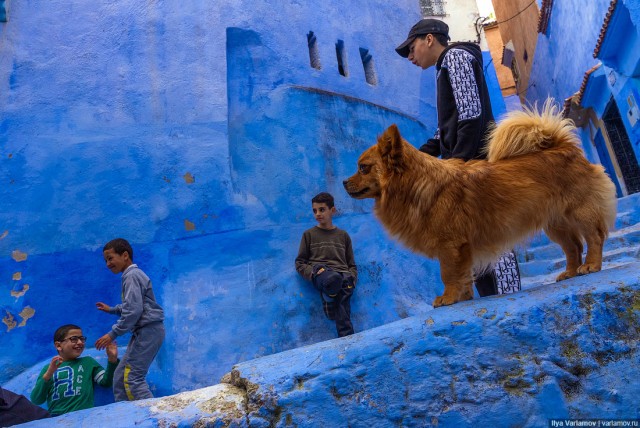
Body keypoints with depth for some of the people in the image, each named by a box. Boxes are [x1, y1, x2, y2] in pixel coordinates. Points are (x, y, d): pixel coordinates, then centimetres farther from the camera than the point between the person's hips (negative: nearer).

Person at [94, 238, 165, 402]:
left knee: (132, 378, -12)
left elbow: (133, 310, -21)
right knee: (120, 376, 13)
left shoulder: (131, 275, -12)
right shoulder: (132, 274, 18)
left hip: (148, 330, -10)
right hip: (143, 331, 10)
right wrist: (112, 309, 26)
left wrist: (112, 334, -17)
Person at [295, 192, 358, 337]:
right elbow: (300, 263, 13)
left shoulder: (343, 235, 23)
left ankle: (346, 337, -41)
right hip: (320, 273, -2)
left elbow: (352, 265, 22)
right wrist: (313, 272, -7)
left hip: (343, 274, 2)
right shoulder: (309, 234, 17)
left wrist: (352, 278, 0)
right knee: (333, 278, -40)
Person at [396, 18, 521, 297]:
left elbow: (471, 114, -15)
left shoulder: (455, 55, 0)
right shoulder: (446, 68, 27)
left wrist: (459, 159, -21)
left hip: (475, 160, -10)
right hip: (465, 164, 10)